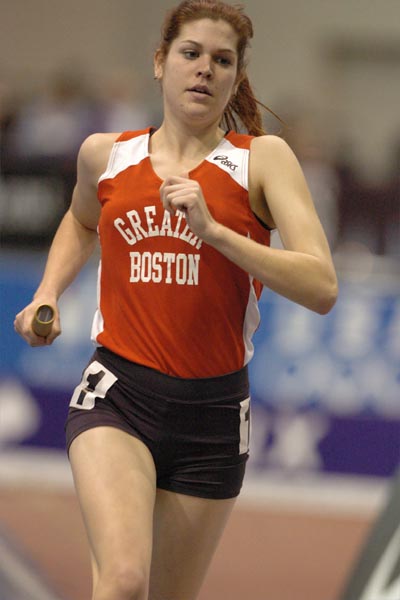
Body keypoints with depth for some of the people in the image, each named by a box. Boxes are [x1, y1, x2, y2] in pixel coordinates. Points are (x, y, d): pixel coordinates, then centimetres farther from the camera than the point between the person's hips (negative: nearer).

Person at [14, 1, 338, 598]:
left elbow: (321, 287, -16)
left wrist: (213, 230, -24)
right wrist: (47, 295, 15)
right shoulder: (105, 155, 6)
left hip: (212, 412, 0)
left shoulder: (264, 158, -3)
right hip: (117, 393, 0)